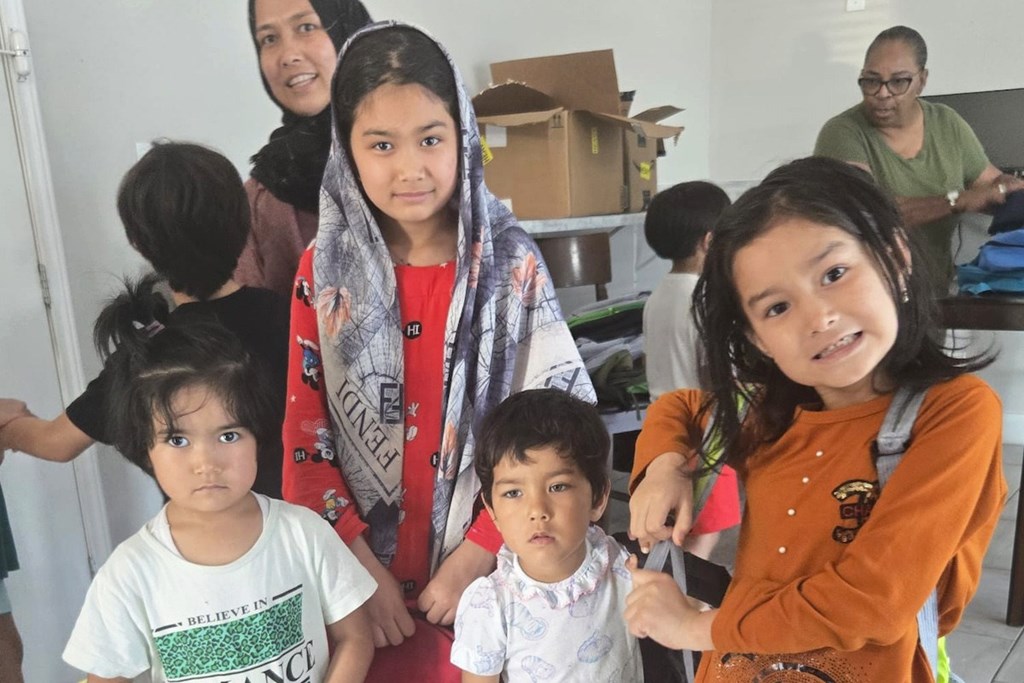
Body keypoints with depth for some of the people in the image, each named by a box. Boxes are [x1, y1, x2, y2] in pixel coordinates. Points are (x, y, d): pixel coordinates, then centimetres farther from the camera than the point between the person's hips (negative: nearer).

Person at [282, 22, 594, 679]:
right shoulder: (324, 271, -5)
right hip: (366, 576, 2)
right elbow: (304, 434, -2)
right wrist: (359, 565, -7)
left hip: (489, 572, -1)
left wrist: (475, 556, -13)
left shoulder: (512, 264, -10)